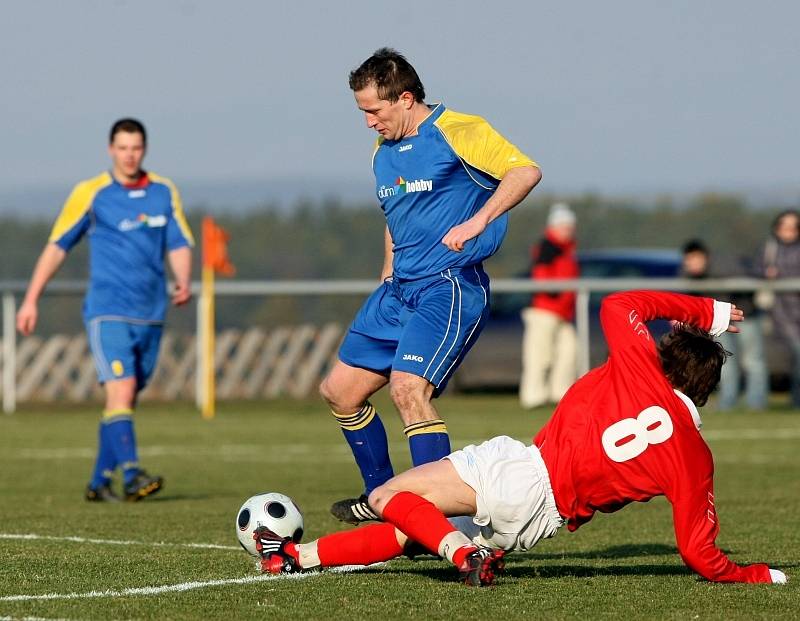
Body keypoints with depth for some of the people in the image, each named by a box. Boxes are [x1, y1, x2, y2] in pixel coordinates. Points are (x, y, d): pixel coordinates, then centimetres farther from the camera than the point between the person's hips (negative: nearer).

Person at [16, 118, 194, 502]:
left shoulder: (164, 192, 8)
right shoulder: (91, 193, -2)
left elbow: (179, 244, 8)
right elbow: (57, 246, 2)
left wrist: (183, 282, -13)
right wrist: (31, 300, 0)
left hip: (151, 315, 4)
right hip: (108, 311, -4)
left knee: (124, 401, 8)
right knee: (120, 392, -18)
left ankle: (100, 481, 16)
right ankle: (131, 476, -25)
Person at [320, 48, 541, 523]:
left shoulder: (456, 132, -10)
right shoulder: (383, 154, 15)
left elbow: (526, 171, -20)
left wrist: (476, 222, -30)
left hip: (449, 287, -9)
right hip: (400, 288, 9)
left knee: (408, 389, -26)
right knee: (340, 391, 10)